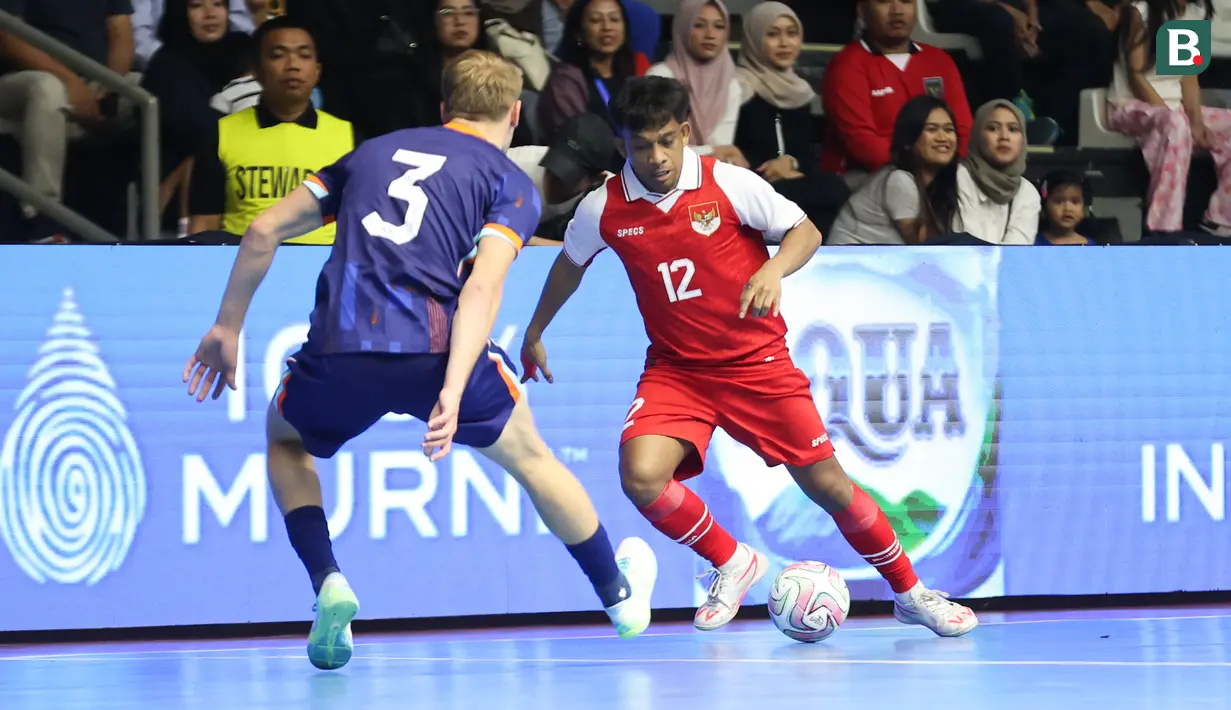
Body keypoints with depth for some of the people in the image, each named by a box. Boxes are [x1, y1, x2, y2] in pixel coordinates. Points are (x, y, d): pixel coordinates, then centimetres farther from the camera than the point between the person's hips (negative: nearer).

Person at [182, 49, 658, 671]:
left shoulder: (374, 151, 26)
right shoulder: (510, 182, 13)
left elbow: (264, 231, 20)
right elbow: (481, 287, -6)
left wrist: (228, 327, 28)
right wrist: (453, 393, -15)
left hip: (340, 349, 2)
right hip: (432, 345, -2)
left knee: (285, 438, 34)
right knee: (528, 456, 26)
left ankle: (328, 585, 12)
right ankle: (621, 597, 41)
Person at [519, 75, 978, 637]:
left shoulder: (727, 183, -14)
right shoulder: (603, 209, -7)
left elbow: (806, 232, -6)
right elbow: (571, 263, 14)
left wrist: (774, 270, -27)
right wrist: (535, 332, 24)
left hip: (757, 362, -1)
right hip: (675, 368, 1)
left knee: (826, 484, 0)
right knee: (641, 475, -24)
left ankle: (911, 595, 20)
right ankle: (731, 564, 2)